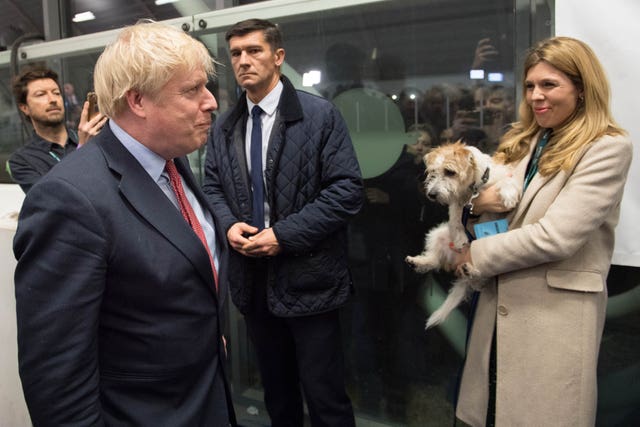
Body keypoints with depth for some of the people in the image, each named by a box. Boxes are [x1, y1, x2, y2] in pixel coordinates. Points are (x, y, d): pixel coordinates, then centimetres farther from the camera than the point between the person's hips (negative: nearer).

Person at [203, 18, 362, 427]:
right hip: (252, 278, 5)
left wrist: (283, 234, -18)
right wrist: (229, 224, -7)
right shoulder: (224, 126, 10)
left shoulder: (320, 114, -8)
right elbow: (212, 186, 15)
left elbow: (347, 190, -13)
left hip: (307, 278, -5)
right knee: (276, 392, 21)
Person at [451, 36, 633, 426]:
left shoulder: (608, 148, -11)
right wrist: (478, 201, -10)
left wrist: (477, 255, -10)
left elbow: (556, 236, -20)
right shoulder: (526, 141, 11)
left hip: (555, 317, -6)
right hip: (500, 307, 6)